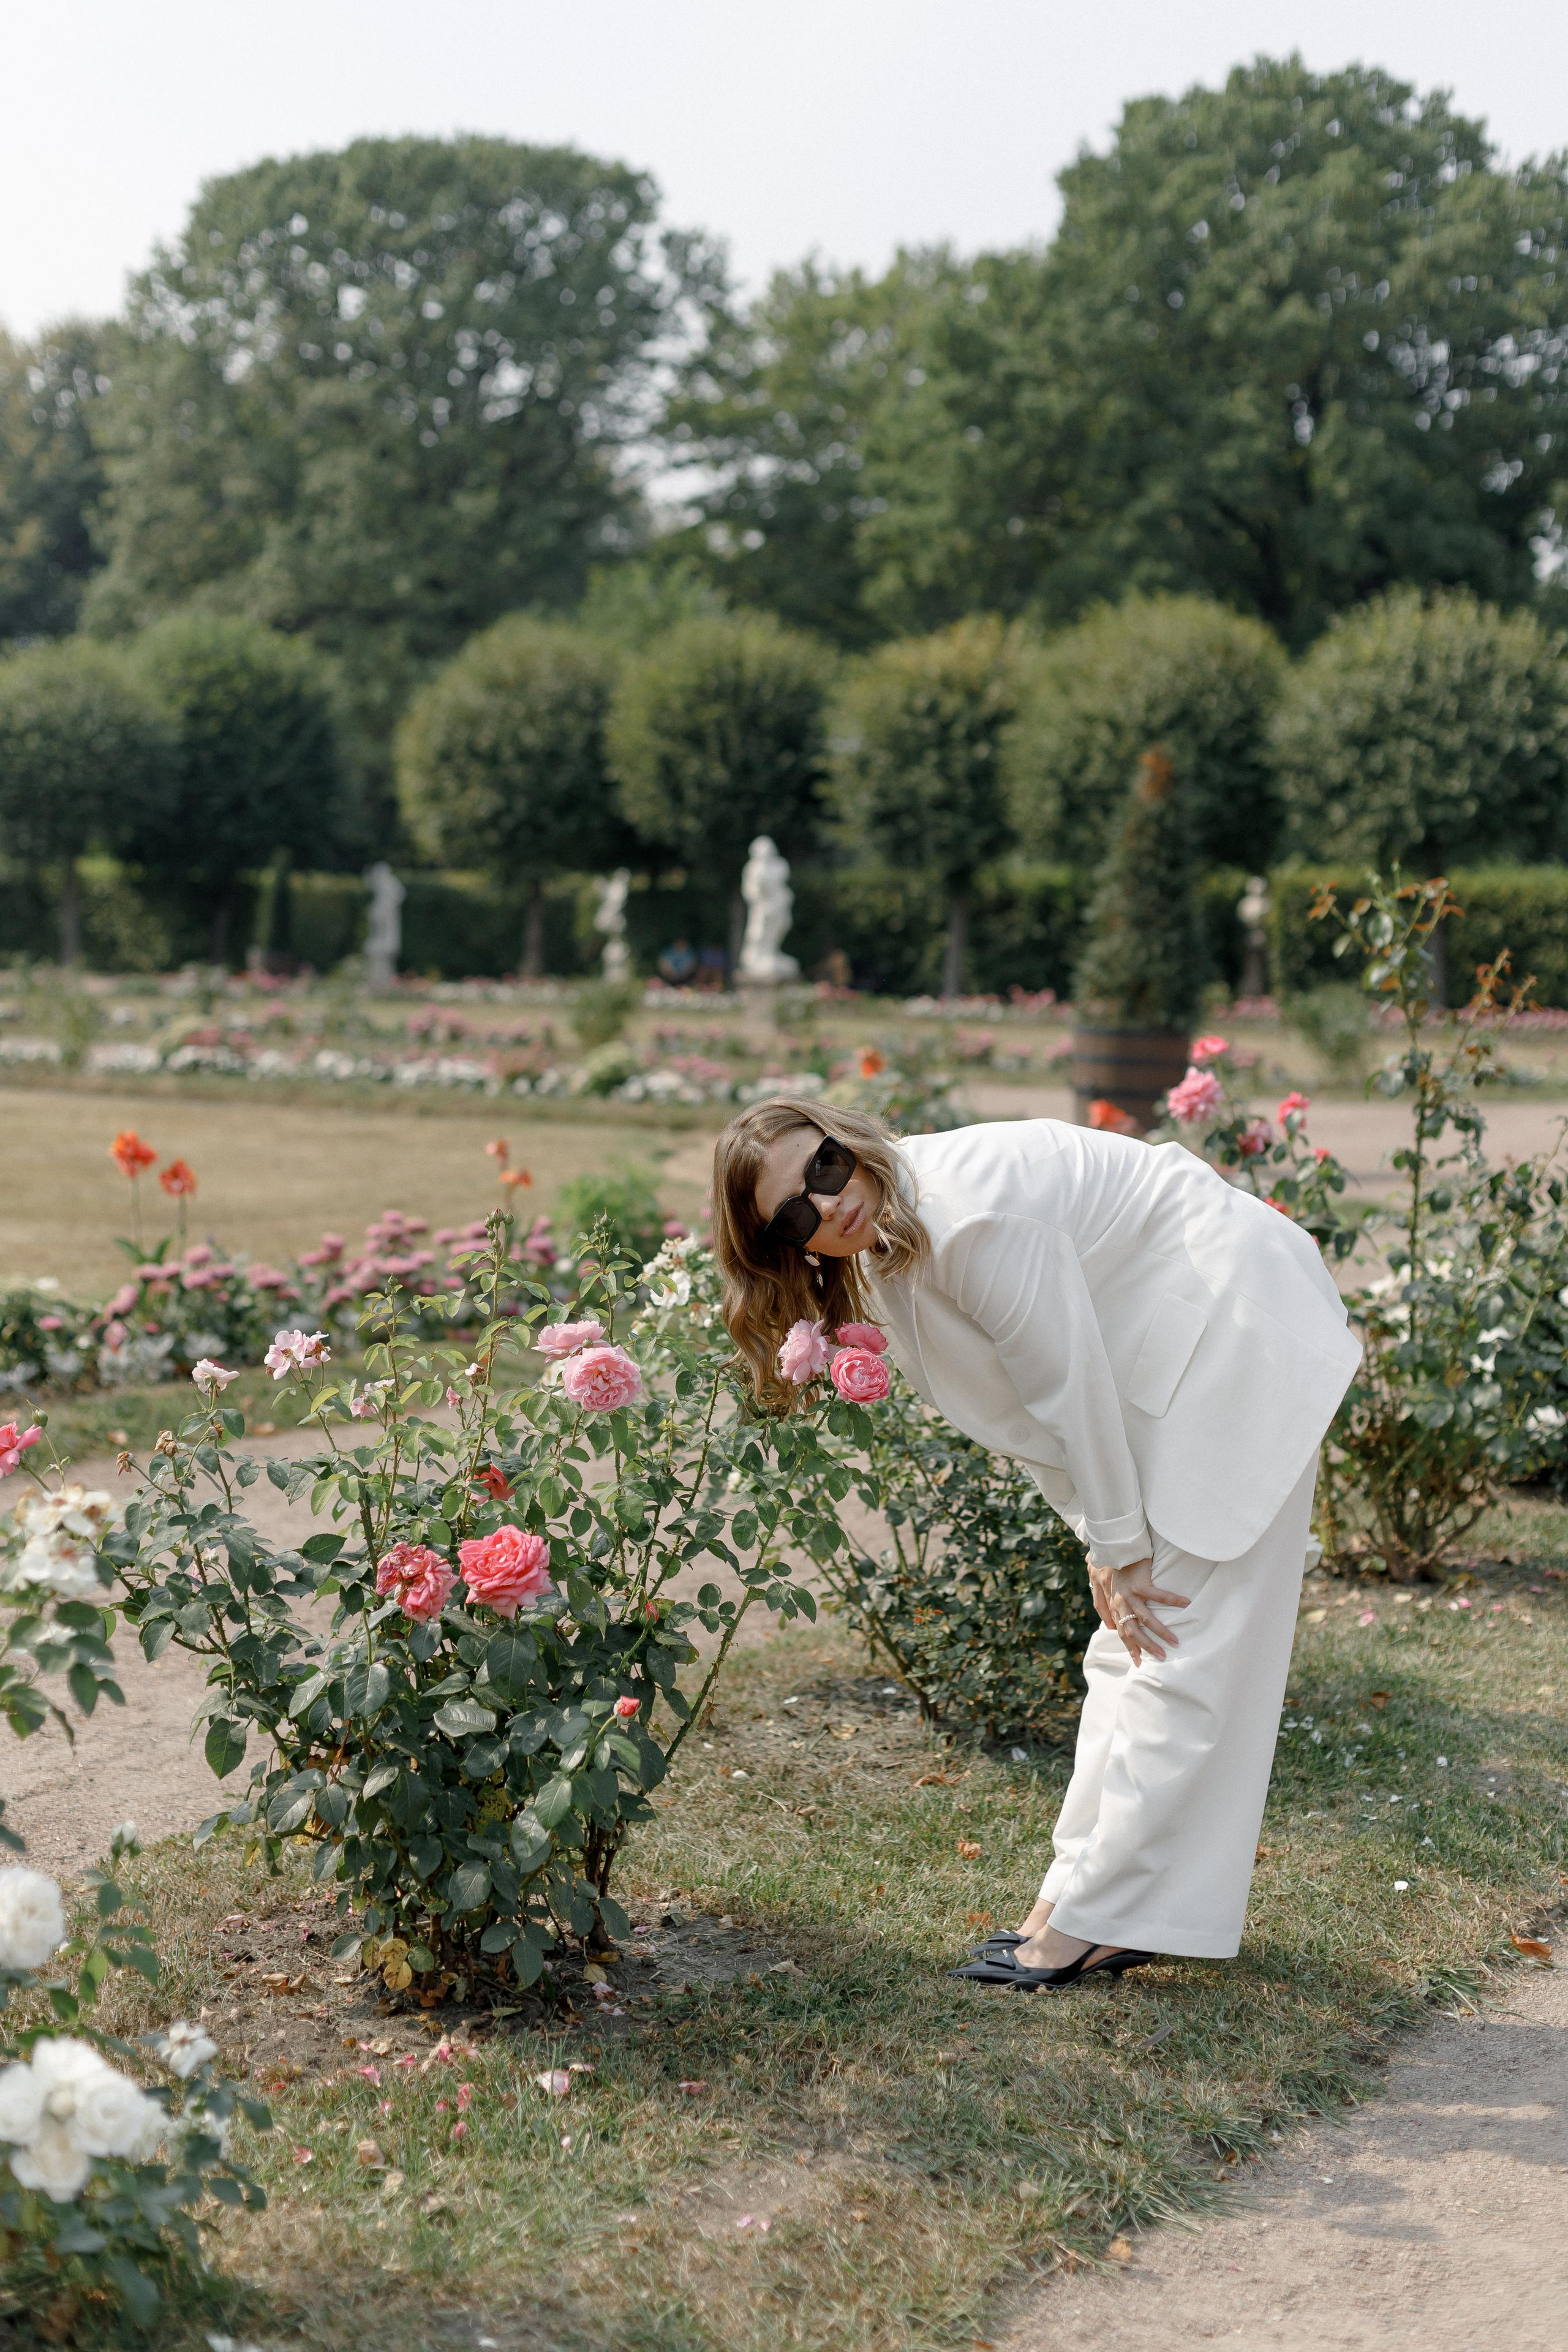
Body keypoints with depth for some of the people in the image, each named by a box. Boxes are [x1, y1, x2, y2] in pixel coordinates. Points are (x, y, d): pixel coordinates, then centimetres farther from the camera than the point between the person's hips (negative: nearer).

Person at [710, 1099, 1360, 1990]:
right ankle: (1086, 1897, 18)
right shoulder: (884, 1247, 0)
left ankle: (1098, 1917, -4)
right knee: (1135, 1642, 11)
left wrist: (1121, 1544, -10)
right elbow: (1030, 1410, 7)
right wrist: (1103, 1544, 4)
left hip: (1235, 1334, -9)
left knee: (1181, 1640, -8)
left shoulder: (970, 1213, -29)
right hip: (1169, 1360, 10)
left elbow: (1072, 1386, -21)